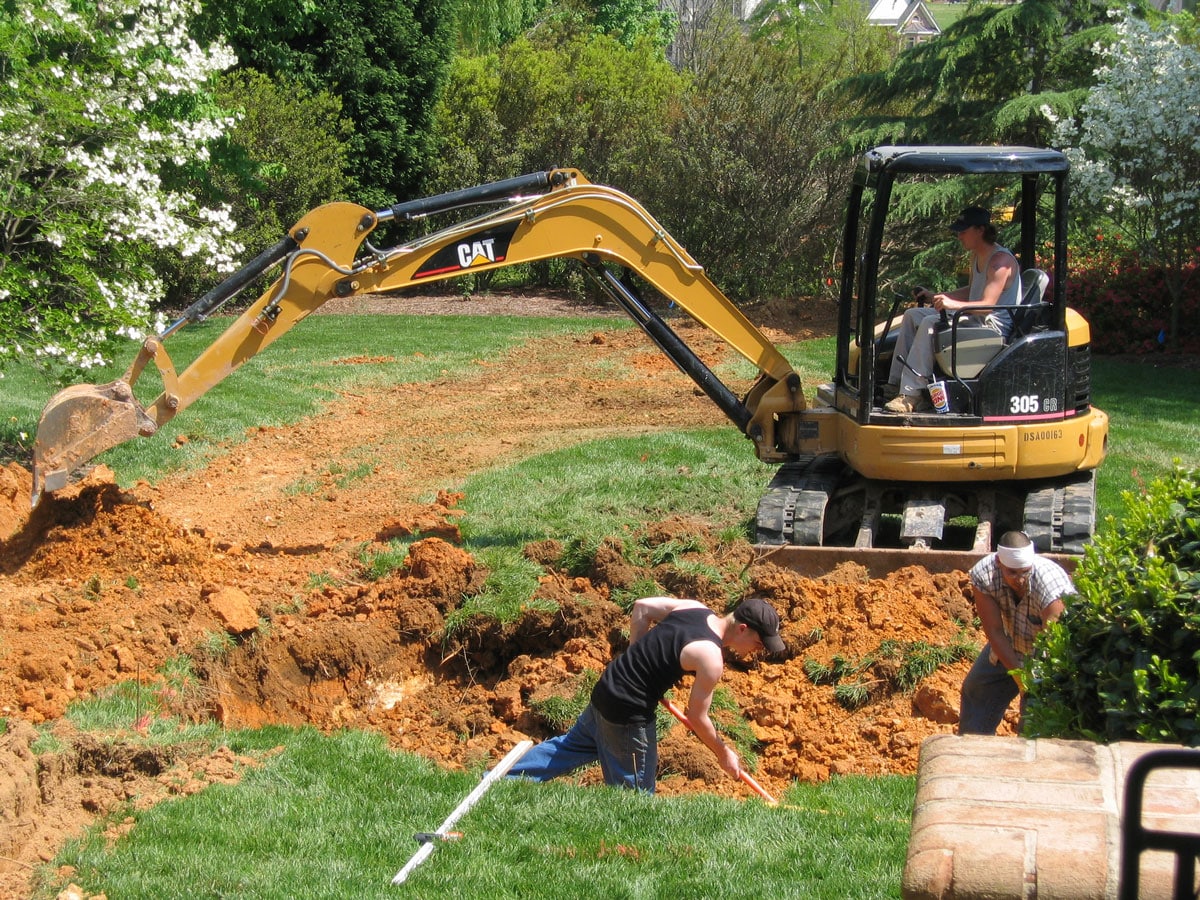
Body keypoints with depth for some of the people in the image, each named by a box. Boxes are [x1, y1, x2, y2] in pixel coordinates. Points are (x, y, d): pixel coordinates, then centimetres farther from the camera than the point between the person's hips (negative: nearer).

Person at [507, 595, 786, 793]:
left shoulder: (694, 608, 0)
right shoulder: (711, 658, -22)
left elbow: (642, 607, 11)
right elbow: (697, 717, -14)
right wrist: (724, 753, 1)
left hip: (604, 691, 9)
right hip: (628, 714, -9)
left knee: (572, 745, 28)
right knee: (635, 793, 7)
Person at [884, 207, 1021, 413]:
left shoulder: (1000, 260, -17)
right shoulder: (977, 257, 14)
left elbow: (988, 305, -26)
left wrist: (954, 304, -40)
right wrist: (936, 296, 16)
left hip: (995, 326, -11)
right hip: (976, 319, 11)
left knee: (931, 323, -29)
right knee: (913, 316, 5)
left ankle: (911, 395, -32)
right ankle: (895, 386, -1)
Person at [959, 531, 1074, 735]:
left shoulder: (1050, 585, -42)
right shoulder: (983, 575, -31)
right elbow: (995, 631, -25)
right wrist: (1018, 674, -29)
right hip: (1010, 646, 5)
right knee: (977, 688, 20)